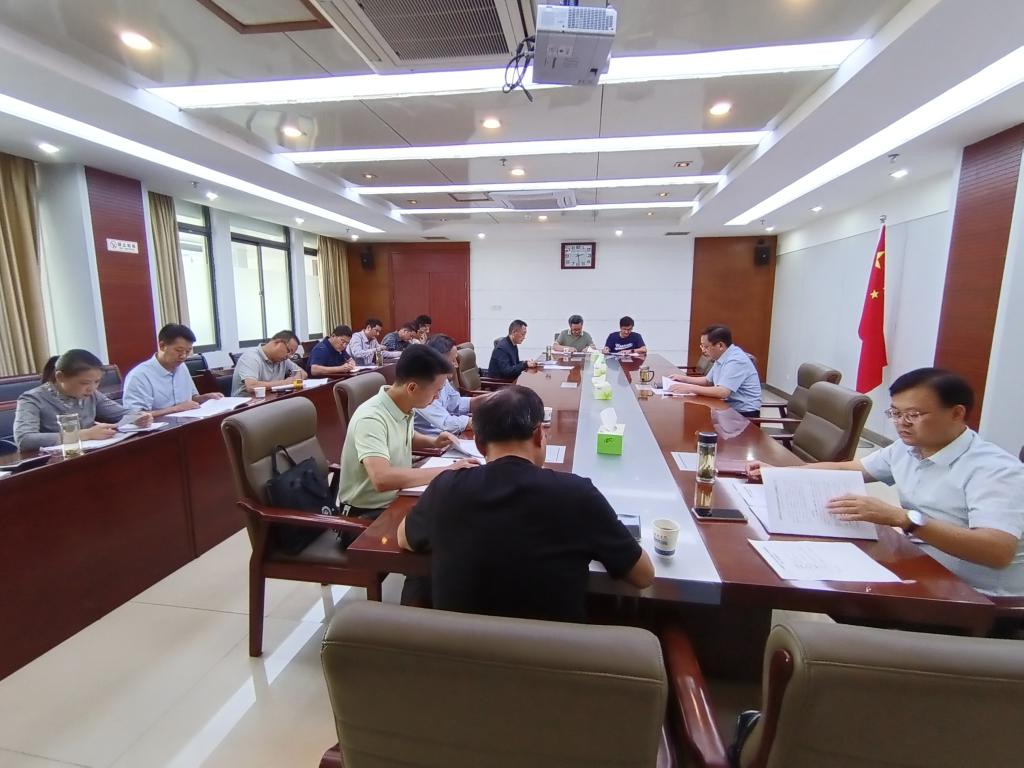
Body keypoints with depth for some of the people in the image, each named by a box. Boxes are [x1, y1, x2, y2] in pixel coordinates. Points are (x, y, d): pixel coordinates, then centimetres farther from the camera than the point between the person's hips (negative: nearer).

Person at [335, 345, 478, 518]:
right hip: (367, 512, -7)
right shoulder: (371, 418, -26)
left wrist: (432, 442, 0)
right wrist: (448, 471, -33)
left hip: (396, 500, 7)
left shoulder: (403, 407, -3)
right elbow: (382, 479, -39)